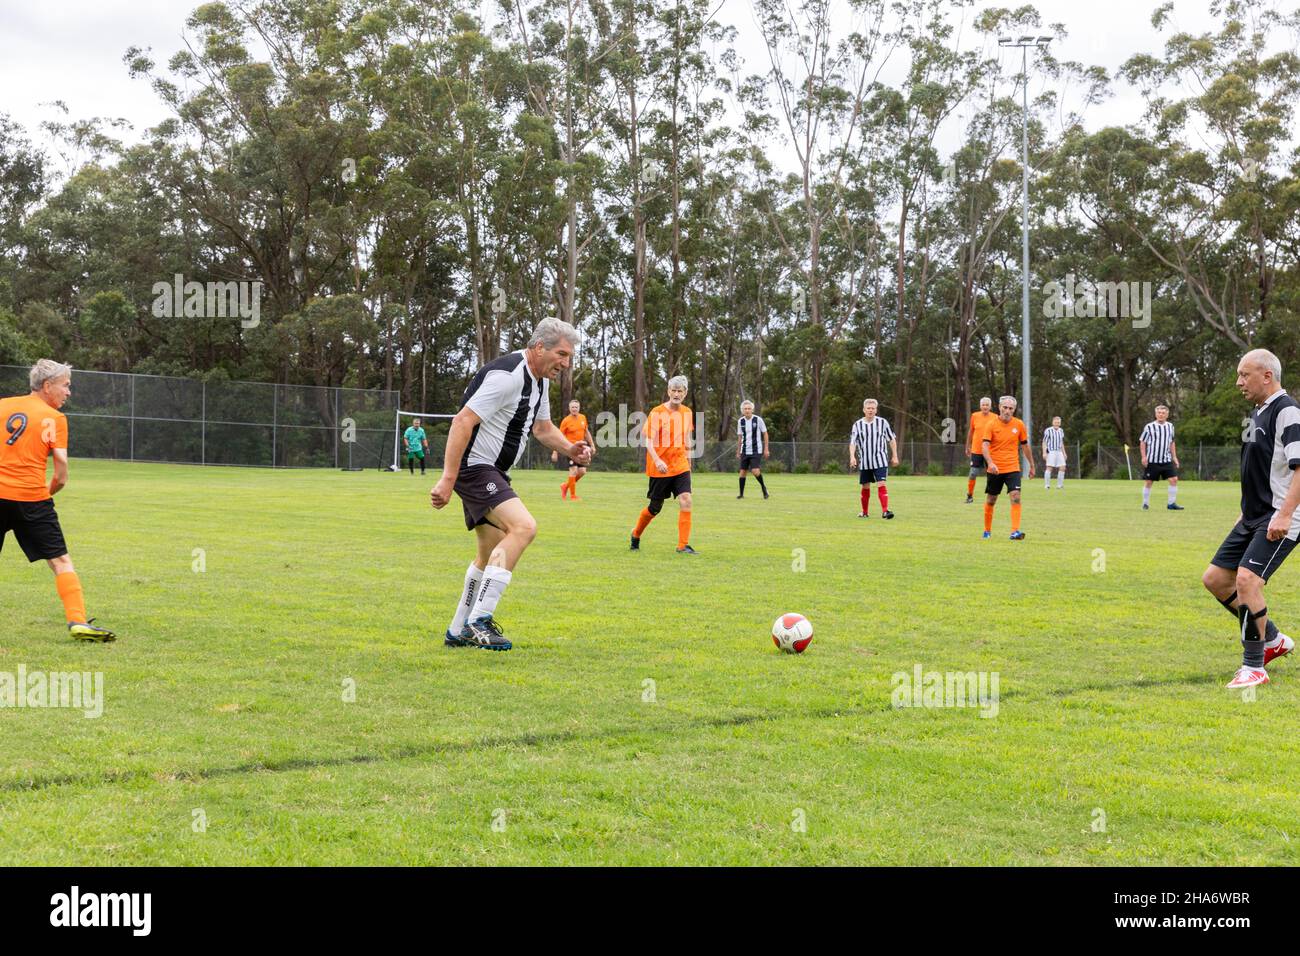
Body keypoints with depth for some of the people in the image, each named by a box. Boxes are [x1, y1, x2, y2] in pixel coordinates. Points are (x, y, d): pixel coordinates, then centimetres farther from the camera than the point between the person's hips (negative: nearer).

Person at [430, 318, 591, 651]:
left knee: (492, 552, 17)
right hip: (474, 466, -11)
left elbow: (542, 427, 24)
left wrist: (569, 449, 3)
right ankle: (479, 621, -23)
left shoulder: (539, 379, 10)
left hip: (492, 472, 11)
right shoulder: (506, 376, -21)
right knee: (523, 527, -25)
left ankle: (459, 632, 29)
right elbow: (462, 422, -25)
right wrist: (448, 479, -29)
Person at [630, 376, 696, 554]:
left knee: (685, 501, -14)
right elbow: (649, 441, -15)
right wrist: (657, 461, -28)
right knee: (655, 507, 7)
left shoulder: (687, 412, 6)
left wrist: (688, 460, 20)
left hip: (681, 466, 4)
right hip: (660, 468, -4)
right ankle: (636, 535, 33)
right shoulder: (657, 412, -11)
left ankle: (683, 545, -11)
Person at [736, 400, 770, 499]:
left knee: (755, 471, -17)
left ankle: (764, 487, 8)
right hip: (745, 451, 4)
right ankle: (741, 494, 13)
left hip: (756, 450, -4)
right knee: (742, 471, 2)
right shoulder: (740, 421, 3)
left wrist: (766, 449, -3)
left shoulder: (758, 419, -7)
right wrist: (738, 451, 13)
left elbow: (765, 434, 0)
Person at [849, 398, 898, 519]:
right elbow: (852, 442, -5)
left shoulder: (882, 422, 0)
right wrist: (852, 457, -21)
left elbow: (892, 440, 9)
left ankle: (885, 511, -20)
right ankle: (864, 512, 24)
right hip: (864, 462, 2)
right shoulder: (857, 425, 0)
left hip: (880, 461, -2)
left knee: (881, 485, -15)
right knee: (865, 487, 9)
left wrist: (894, 456, 7)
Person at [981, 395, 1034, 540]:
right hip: (995, 469, -1)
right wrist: (990, 462, -33)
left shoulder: (1019, 425, 1)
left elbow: (1025, 446, 13)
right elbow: (985, 445, -17)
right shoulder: (991, 425, -7)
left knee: (1016, 497, -16)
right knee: (991, 500, 9)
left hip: (1013, 468, 1)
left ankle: (1015, 532, -21)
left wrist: (1031, 466, 17)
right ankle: (987, 531, 26)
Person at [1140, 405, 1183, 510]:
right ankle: (1145, 504, 15)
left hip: (1167, 460, 4)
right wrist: (1144, 457, -9)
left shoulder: (1170, 426, 9)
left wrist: (1174, 457, 14)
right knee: (1148, 482, 0)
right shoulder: (1149, 427, -5)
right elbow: (1142, 442, -1)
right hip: (1152, 461, -4)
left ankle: (1171, 503, 0)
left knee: (1174, 479, -8)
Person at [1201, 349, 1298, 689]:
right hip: (1254, 517, 10)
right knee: (1214, 578, 9)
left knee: (1246, 579, -23)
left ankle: (1254, 667, -11)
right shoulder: (1258, 412, 15)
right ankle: (1273, 640, 22)